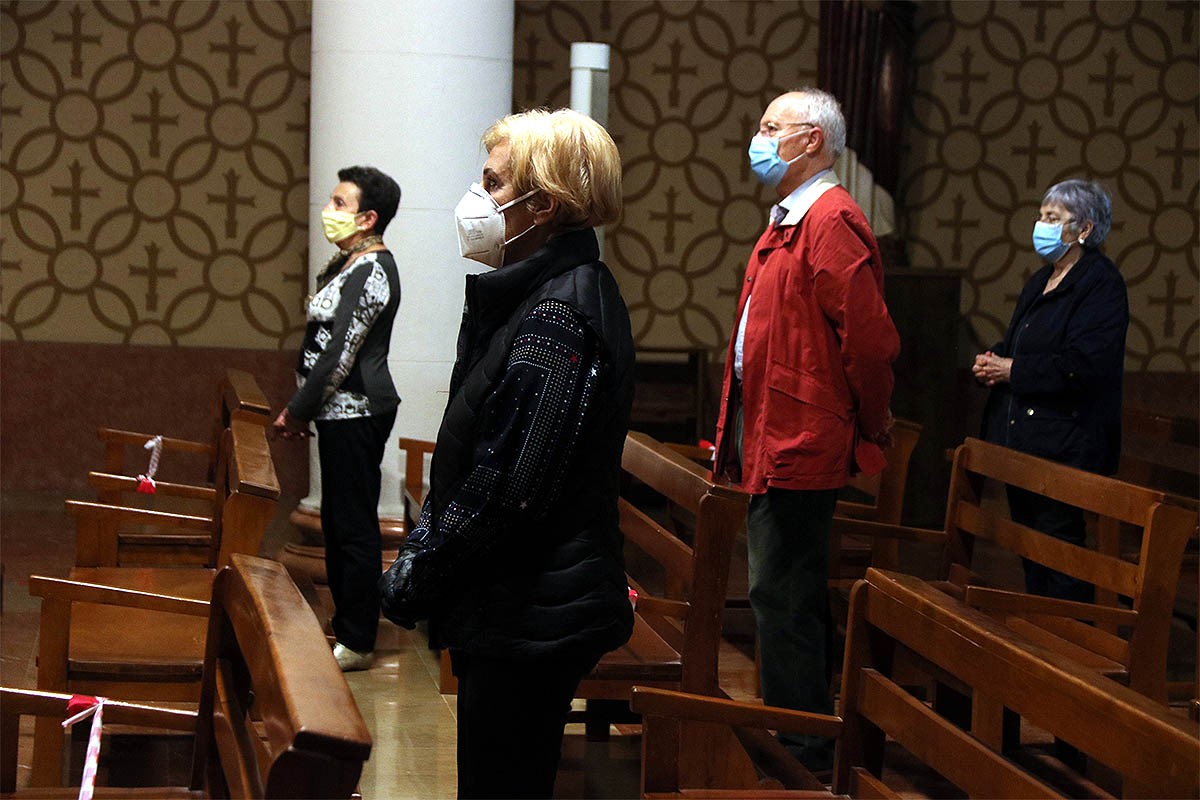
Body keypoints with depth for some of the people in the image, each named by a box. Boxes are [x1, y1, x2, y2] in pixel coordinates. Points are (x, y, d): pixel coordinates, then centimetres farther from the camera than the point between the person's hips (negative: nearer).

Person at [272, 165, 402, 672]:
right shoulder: (350, 264, 14)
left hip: (355, 413, -10)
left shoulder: (370, 272, -18)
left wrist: (297, 411, -13)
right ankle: (344, 625, 28)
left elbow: (340, 355, -20)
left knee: (354, 526, -3)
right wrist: (300, 408, 15)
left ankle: (357, 644, 4)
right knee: (338, 520, 17)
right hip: (343, 412, 10)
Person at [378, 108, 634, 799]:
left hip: (529, 615, -10)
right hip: (529, 606, 10)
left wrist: (414, 579, -15)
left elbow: (509, 486, -25)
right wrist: (422, 564, 13)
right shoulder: (571, 289, 12)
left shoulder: (557, 313, -20)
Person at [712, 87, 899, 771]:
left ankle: (799, 744, 3)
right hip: (772, 444, 11)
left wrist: (867, 432, -11)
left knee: (783, 594, -6)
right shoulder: (789, 221, 19)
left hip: (799, 446, -11)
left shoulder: (831, 220, -16)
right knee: (793, 593, 17)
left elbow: (869, 337, -22)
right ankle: (813, 730, 27)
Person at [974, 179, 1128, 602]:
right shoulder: (1040, 282, 18)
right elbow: (1016, 346, 28)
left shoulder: (1101, 282, -10)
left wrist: (1013, 370, -16)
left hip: (1065, 445, -9)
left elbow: (1085, 364, -21)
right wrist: (992, 360, 4)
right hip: (1021, 439, 9)